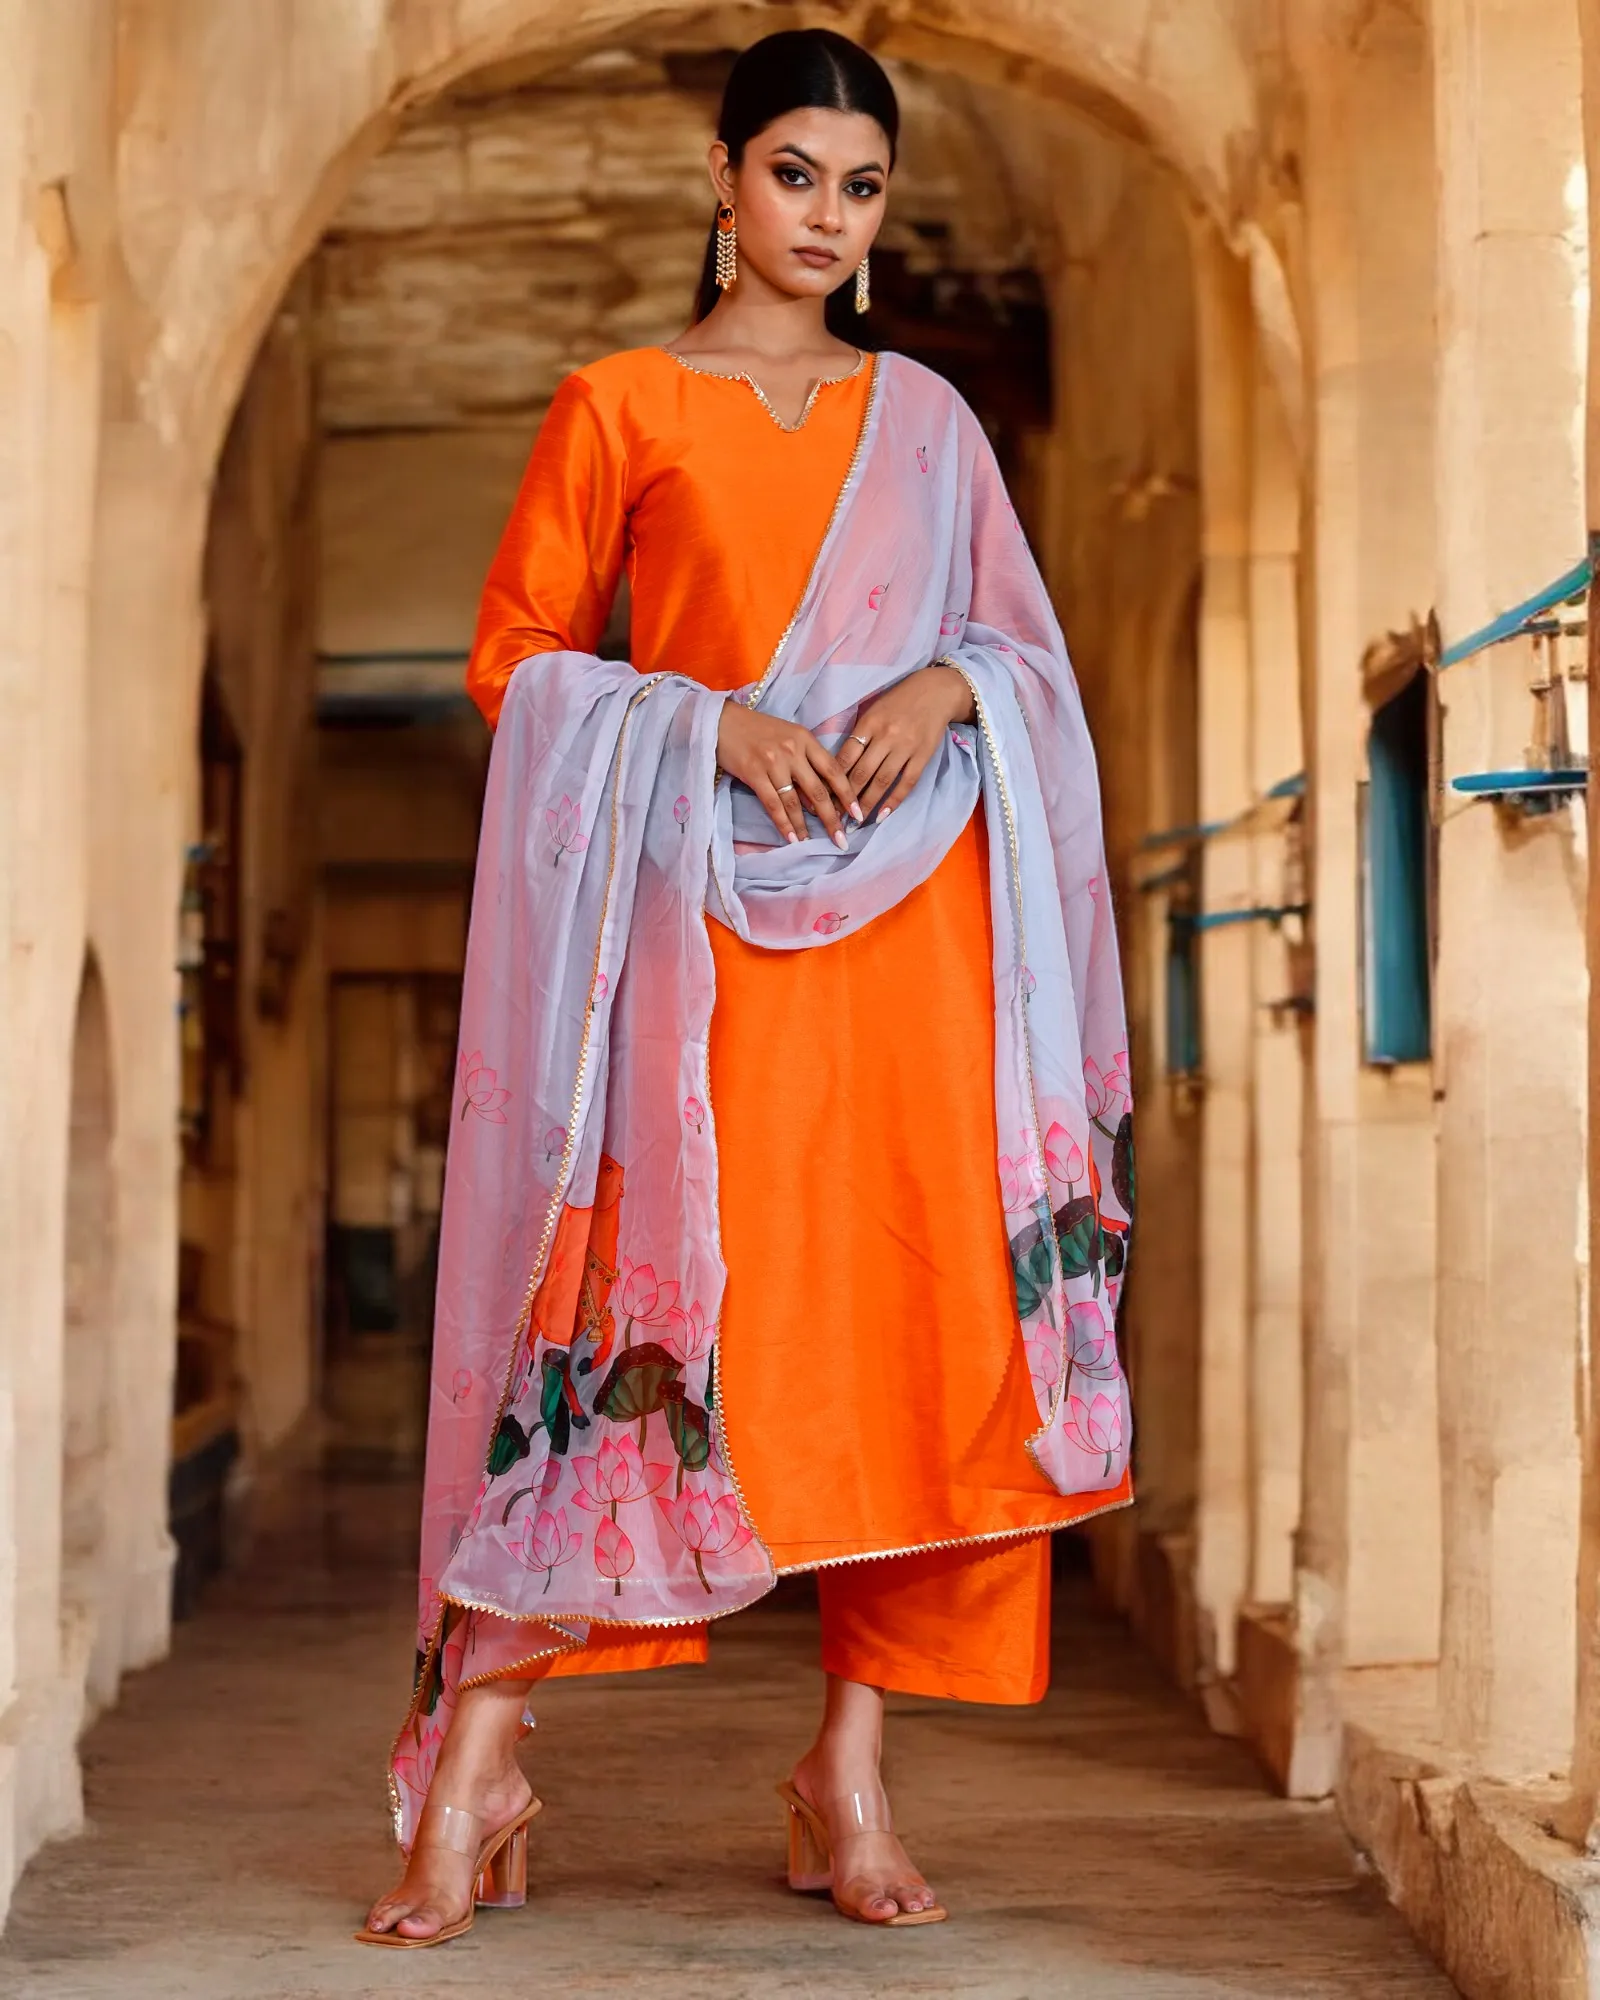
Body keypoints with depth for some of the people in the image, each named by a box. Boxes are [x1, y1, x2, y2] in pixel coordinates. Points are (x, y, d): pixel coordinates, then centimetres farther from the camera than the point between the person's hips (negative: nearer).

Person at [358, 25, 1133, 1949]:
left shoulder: (926, 417, 17)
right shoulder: (619, 405, 7)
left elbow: (1026, 640, 18)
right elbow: (513, 657, 4)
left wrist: (948, 685, -5)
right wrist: (715, 721, -11)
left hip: (913, 916, 4)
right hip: (703, 906, -3)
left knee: (915, 1320, -3)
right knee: (647, 1304, -11)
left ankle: (848, 1771, 7)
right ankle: (473, 1769, -5)